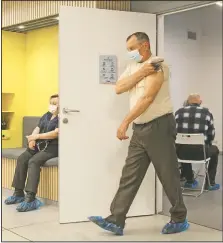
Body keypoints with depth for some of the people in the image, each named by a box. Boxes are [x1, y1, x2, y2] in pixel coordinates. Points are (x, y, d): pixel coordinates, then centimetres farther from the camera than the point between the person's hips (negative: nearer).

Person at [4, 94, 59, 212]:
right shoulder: (47, 115, 19)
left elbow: (55, 133, -19)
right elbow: (37, 128, 13)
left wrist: (37, 136, -19)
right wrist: (32, 139, -8)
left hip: (52, 147, -8)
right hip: (40, 144, 8)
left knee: (33, 161, -29)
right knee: (22, 159, -12)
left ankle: (30, 199, -35)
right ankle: (19, 193, -5)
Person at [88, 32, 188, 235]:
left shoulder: (157, 66, -11)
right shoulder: (133, 67, 14)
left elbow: (147, 98, -21)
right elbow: (119, 88, 0)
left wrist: (125, 123, -23)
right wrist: (140, 74, -12)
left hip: (159, 126, -7)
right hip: (139, 129, 7)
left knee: (168, 176, 3)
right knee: (129, 176, 4)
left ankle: (180, 219, 18)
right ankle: (116, 221, 6)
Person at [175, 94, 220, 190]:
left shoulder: (179, 112, 6)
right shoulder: (207, 112, 4)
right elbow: (211, 135, 8)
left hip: (181, 152, 2)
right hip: (200, 152, -2)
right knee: (214, 150, 30)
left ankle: (190, 181, 43)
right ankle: (210, 183, 31)